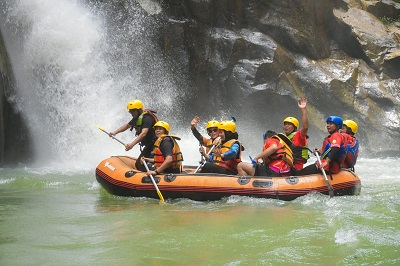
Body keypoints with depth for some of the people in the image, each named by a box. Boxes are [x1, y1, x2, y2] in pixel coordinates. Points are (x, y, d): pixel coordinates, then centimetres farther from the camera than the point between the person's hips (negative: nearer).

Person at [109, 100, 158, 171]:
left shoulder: (147, 118, -23)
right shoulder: (137, 118, 7)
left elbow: (143, 133, -37)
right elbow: (127, 125, 23)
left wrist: (132, 144, -48)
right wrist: (115, 132, 8)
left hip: (154, 144, -10)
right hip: (148, 145, 10)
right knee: (138, 164, 8)